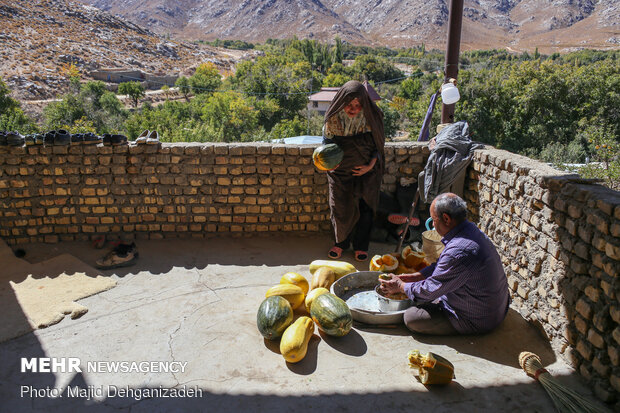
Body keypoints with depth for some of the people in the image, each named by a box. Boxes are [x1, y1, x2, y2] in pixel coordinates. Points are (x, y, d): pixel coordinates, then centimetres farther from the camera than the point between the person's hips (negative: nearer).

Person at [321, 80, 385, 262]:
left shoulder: (371, 117, -12)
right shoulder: (333, 119, -11)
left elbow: (378, 145, -1)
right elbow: (327, 142, 1)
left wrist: (371, 165, -13)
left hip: (366, 172, 0)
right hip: (340, 171, 1)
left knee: (364, 209, 6)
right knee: (341, 208, 8)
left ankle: (361, 245, 27)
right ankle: (341, 242, 32)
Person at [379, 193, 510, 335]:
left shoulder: (458, 252, -34)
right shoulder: (471, 229, -2)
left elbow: (430, 290, -22)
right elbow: (439, 267, 12)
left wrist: (400, 286, -5)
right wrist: (411, 277, 9)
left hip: (478, 321, -9)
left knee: (411, 317, -12)